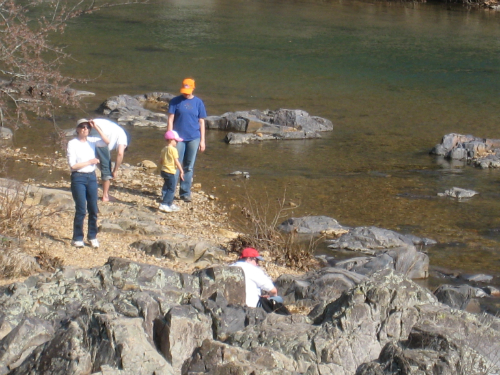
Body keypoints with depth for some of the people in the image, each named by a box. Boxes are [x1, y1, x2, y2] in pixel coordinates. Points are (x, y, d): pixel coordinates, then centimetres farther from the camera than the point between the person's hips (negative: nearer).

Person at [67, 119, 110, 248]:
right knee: (81, 210, -4)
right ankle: (77, 238, 7)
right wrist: (90, 162, -9)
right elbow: (72, 165, -10)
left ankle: (92, 236, 18)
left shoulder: (92, 141, 7)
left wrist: (96, 127, -11)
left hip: (91, 177, 4)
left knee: (93, 209, 5)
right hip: (78, 178, -4)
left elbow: (106, 142, -11)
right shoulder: (72, 144, -5)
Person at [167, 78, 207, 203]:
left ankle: (185, 193, 14)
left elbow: (201, 122, 8)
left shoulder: (198, 102, 5)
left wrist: (202, 140, 5)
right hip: (179, 138, -2)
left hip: (193, 138, 2)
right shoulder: (175, 101, -1)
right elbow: (170, 120, 0)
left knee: (189, 167, 7)